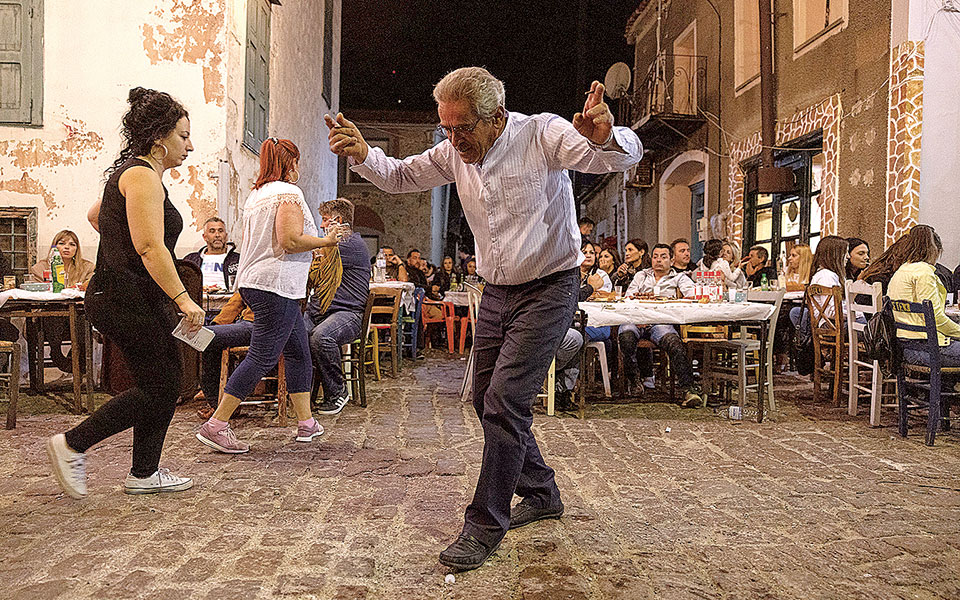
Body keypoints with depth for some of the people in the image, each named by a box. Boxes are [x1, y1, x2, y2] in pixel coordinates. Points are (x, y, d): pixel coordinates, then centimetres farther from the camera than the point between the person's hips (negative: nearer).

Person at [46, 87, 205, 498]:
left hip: (132, 298, 11)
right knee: (159, 389, -4)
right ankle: (72, 445, 7)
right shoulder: (143, 175, -15)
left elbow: (95, 215, 34)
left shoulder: (134, 173, 18)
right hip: (129, 300, -11)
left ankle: (144, 473, 19)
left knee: (165, 384, 11)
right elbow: (151, 247, -25)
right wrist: (183, 299, -27)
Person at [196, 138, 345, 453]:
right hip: (275, 284, -10)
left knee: (299, 353, 13)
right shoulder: (289, 192, -10)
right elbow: (290, 240, -20)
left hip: (254, 281, 10)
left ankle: (306, 423, 17)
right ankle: (215, 426, -7)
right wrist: (326, 241, -8)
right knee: (262, 357, -8)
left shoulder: (255, 194, 18)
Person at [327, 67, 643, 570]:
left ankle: (486, 525, -1)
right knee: (486, 398, 11)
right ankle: (541, 495, 30)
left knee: (505, 399, -15)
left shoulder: (542, 134, -17)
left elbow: (624, 156, -26)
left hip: (549, 288, -7)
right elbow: (399, 177, 12)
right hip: (496, 292, 7)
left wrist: (605, 138, -51)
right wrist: (361, 154, -10)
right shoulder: (454, 152, 0)